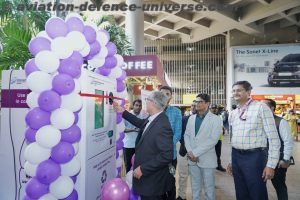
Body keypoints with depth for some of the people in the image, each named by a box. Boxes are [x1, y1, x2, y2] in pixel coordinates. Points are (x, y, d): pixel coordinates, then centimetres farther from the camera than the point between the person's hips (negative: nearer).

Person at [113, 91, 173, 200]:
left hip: (152, 180, -8)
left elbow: (166, 156, -30)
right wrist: (123, 112, 21)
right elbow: (141, 123, 21)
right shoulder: (153, 119, -1)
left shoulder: (162, 126, -29)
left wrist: (143, 169, -24)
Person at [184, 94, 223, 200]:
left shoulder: (216, 119, -7)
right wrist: (190, 151, -8)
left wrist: (195, 152, -17)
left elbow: (213, 140, -15)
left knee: (209, 188, 10)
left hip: (207, 159, -4)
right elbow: (186, 135, 8)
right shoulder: (191, 118, 9)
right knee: (195, 187, 16)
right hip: (192, 159, 4)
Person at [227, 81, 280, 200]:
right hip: (236, 156, 6)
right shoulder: (233, 113, 10)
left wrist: (271, 164, -15)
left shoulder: (261, 107, -8)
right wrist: (231, 161, 17)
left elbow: (274, 138, -11)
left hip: (254, 156, -6)